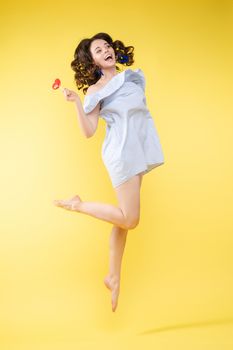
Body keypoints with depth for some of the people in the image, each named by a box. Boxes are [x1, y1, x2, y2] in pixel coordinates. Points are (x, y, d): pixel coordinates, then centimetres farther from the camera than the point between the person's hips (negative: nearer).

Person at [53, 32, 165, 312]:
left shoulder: (133, 76, 15)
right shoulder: (95, 90, -3)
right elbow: (88, 131, -10)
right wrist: (77, 102, -21)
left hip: (139, 149, 6)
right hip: (121, 151, -6)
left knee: (124, 218, 8)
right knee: (129, 219, -10)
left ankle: (113, 278, 16)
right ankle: (78, 205, 8)